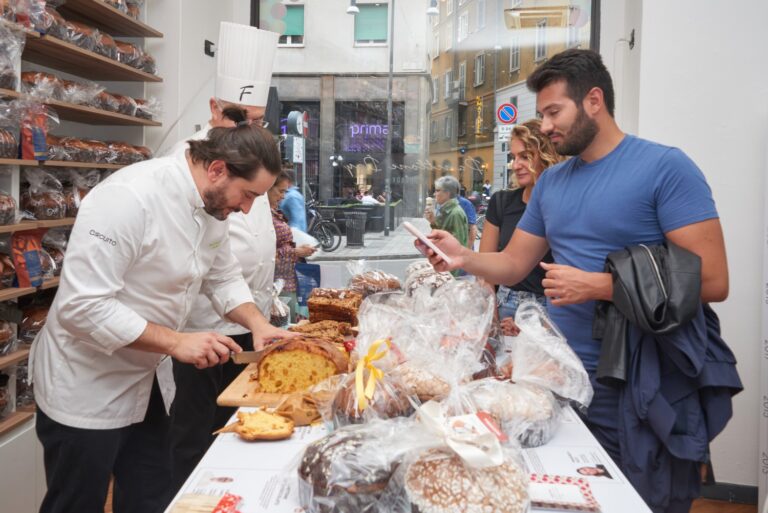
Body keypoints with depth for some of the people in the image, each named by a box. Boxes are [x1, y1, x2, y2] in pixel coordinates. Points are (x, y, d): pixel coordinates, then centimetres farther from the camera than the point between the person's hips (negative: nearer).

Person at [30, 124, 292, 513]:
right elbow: (81, 307, -30)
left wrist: (258, 324, -6)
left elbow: (224, 278, 11)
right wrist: (175, 342, -28)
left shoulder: (212, 204, -2)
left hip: (140, 382, 8)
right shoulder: (130, 197, -28)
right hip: (84, 391, -8)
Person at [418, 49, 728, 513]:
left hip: (636, 392, -6)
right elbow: (514, 265, 13)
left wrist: (595, 286, -20)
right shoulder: (551, 182, 9)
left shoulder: (664, 167, -12)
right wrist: (464, 257, -8)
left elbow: (712, 280, -18)